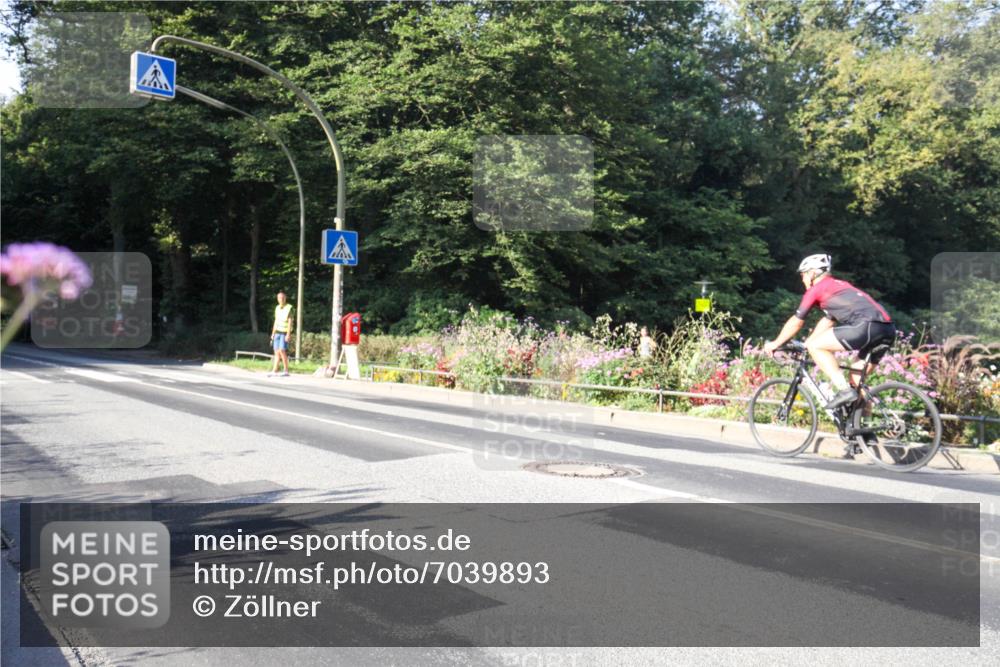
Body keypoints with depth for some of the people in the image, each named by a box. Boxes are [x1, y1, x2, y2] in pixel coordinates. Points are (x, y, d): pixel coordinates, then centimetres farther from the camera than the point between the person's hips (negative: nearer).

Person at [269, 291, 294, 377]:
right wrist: (273, 334, 16)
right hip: (277, 332, 6)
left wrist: (288, 334, -20)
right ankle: (274, 371, 3)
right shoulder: (277, 308, 12)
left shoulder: (289, 308, -9)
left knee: (282, 351, -15)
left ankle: (286, 371, -10)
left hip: (285, 333, -6)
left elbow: (290, 322, -13)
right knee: (277, 352, 3)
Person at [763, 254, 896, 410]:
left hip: (867, 325, -9)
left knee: (815, 345, -1)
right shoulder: (838, 285, 32)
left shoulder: (816, 289, 7)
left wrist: (775, 344, 24)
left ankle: (844, 391, -8)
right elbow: (828, 321, 38)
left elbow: (796, 322, 12)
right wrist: (805, 343, 42)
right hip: (888, 329, 9)